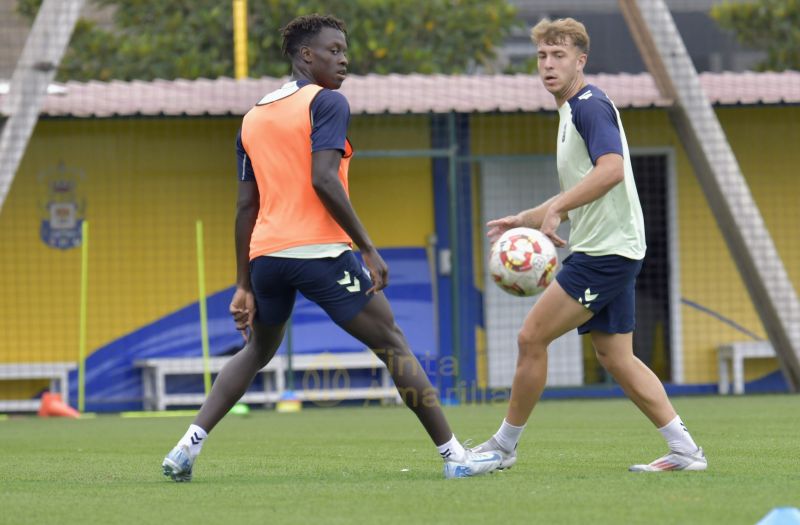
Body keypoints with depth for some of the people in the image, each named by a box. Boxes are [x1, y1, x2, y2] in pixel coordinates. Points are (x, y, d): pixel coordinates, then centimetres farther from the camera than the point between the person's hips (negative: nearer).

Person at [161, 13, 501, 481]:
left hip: (265, 254, 6)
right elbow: (323, 180, -18)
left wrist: (244, 285, 19)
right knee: (394, 346, 2)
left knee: (257, 352, 25)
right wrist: (368, 249, -15)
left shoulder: (253, 118, 18)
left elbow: (247, 206, 17)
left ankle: (189, 446, 9)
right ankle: (455, 455, -1)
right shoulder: (327, 103, -4)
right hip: (320, 250, -6)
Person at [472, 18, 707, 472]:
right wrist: (524, 220, 25)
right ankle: (686, 451, 8)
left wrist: (556, 208, -31)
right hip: (604, 251, 10)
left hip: (605, 253, -10)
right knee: (615, 356, 9)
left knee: (532, 337, -7)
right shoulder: (572, 111, 20)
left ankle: (504, 446, 3)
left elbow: (611, 168, -29)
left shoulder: (590, 105, -12)